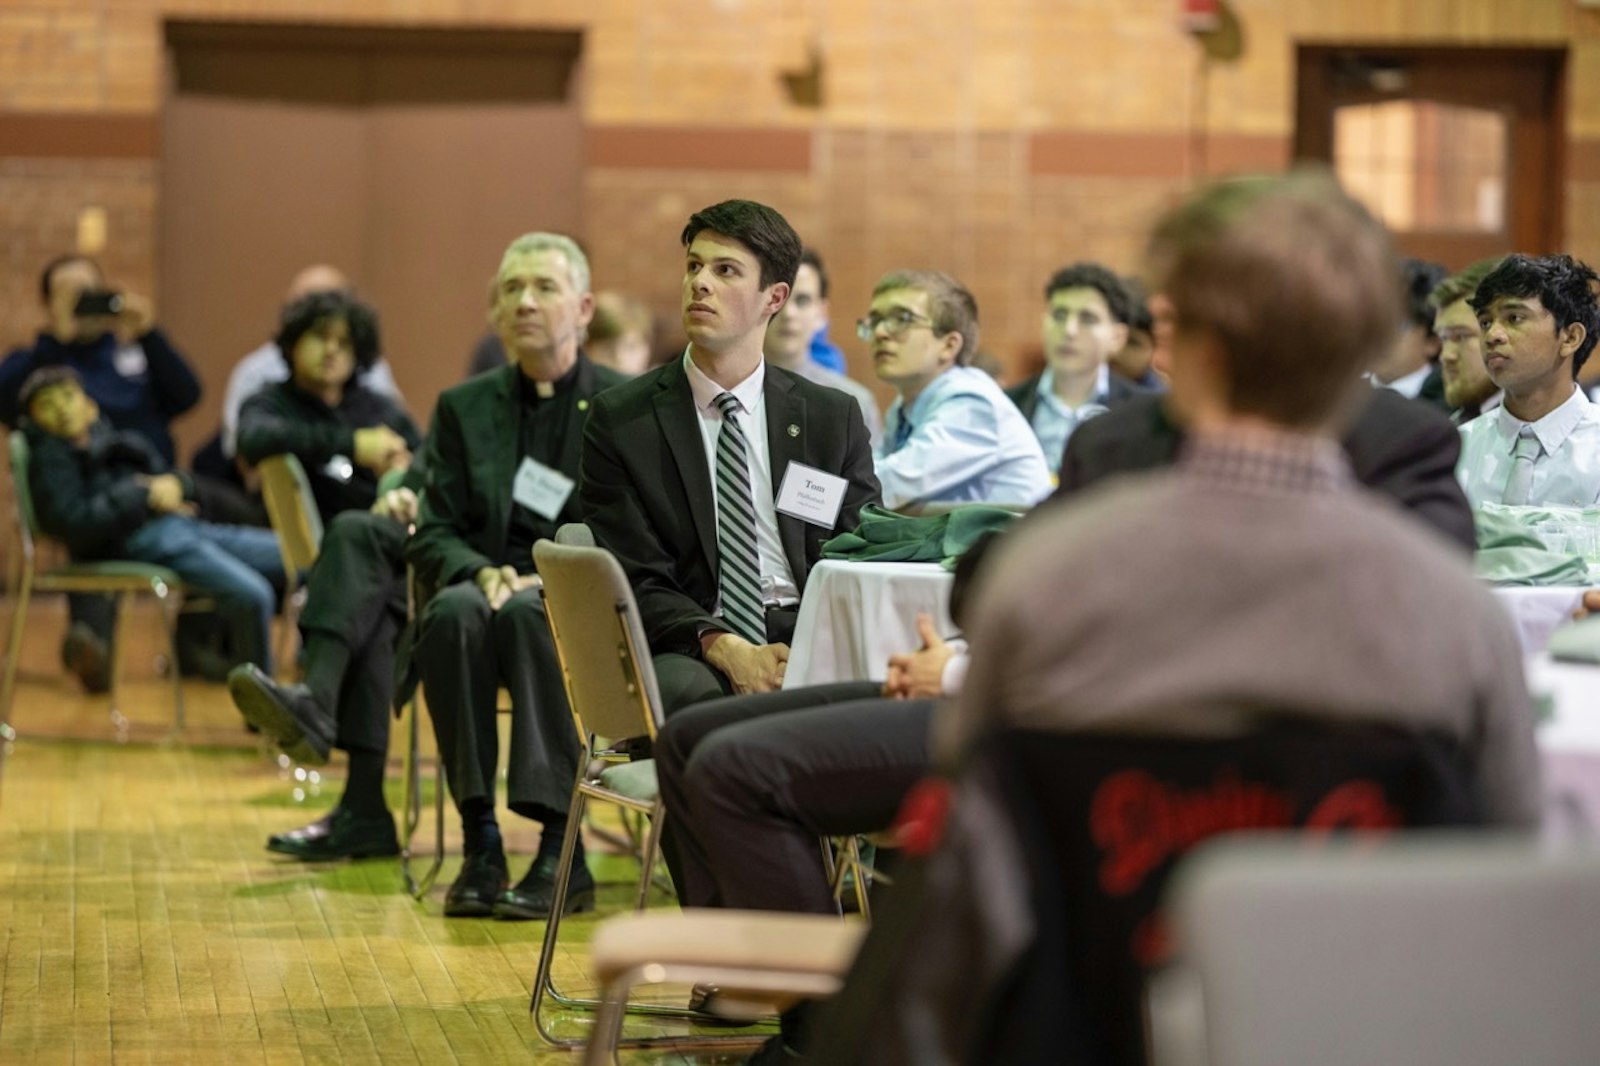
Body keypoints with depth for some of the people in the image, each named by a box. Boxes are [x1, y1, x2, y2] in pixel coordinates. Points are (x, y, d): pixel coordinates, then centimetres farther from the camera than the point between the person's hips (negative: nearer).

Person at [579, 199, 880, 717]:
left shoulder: (834, 418, 13)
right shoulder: (619, 419, 6)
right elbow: (635, 582, 0)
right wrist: (722, 647, -19)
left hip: (808, 638, 2)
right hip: (689, 653, -2)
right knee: (687, 689, -38)